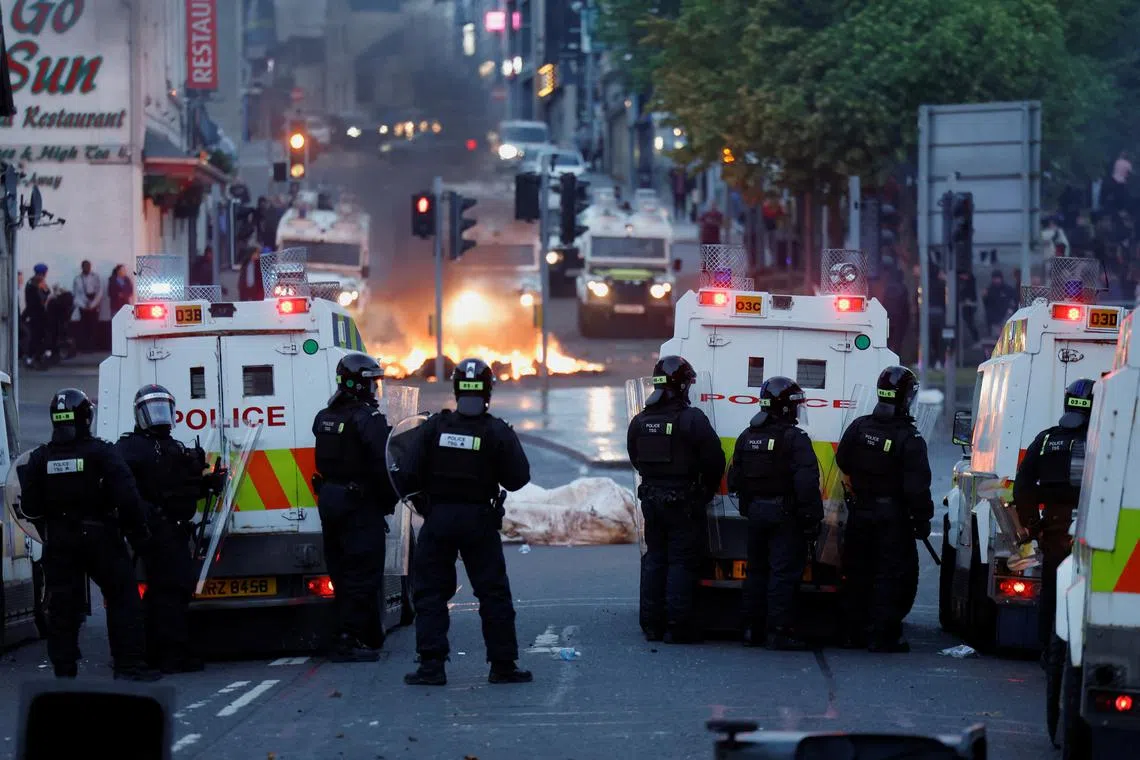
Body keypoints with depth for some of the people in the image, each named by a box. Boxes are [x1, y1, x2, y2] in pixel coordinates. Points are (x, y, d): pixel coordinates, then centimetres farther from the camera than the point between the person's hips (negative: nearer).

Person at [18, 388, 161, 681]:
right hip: (99, 536, -3)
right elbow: (127, 497, -14)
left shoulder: (40, 459, 2)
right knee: (122, 599, 4)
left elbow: (30, 506, 5)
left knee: (62, 606, 7)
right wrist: (138, 533, -5)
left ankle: (64, 670, 6)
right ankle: (130, 666, -1)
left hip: (59, 543, 3)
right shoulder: (100, 452, -9)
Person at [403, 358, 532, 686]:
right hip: (480, 522, -1)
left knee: (431, 591, 7)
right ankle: (503, 665, 7)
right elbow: (518, 478, -8)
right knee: (494, 594, 7)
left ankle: (431, 664, -1)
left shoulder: (433, 428, -4)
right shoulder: (497, 432, -8)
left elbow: (413, 471, -4)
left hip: (438, 518, 1)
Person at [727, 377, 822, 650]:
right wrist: (812, 518, -17)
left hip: (755, 513, 7)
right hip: (785, 515, -7)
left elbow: (734, 480, 15)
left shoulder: (747, 437, 9)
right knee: (784, 573, -5)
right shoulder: (794, 439, -14)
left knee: (757, 570, 15)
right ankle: (779, 631, -8)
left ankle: (753, 629, 18)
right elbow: (807, 483, -20)